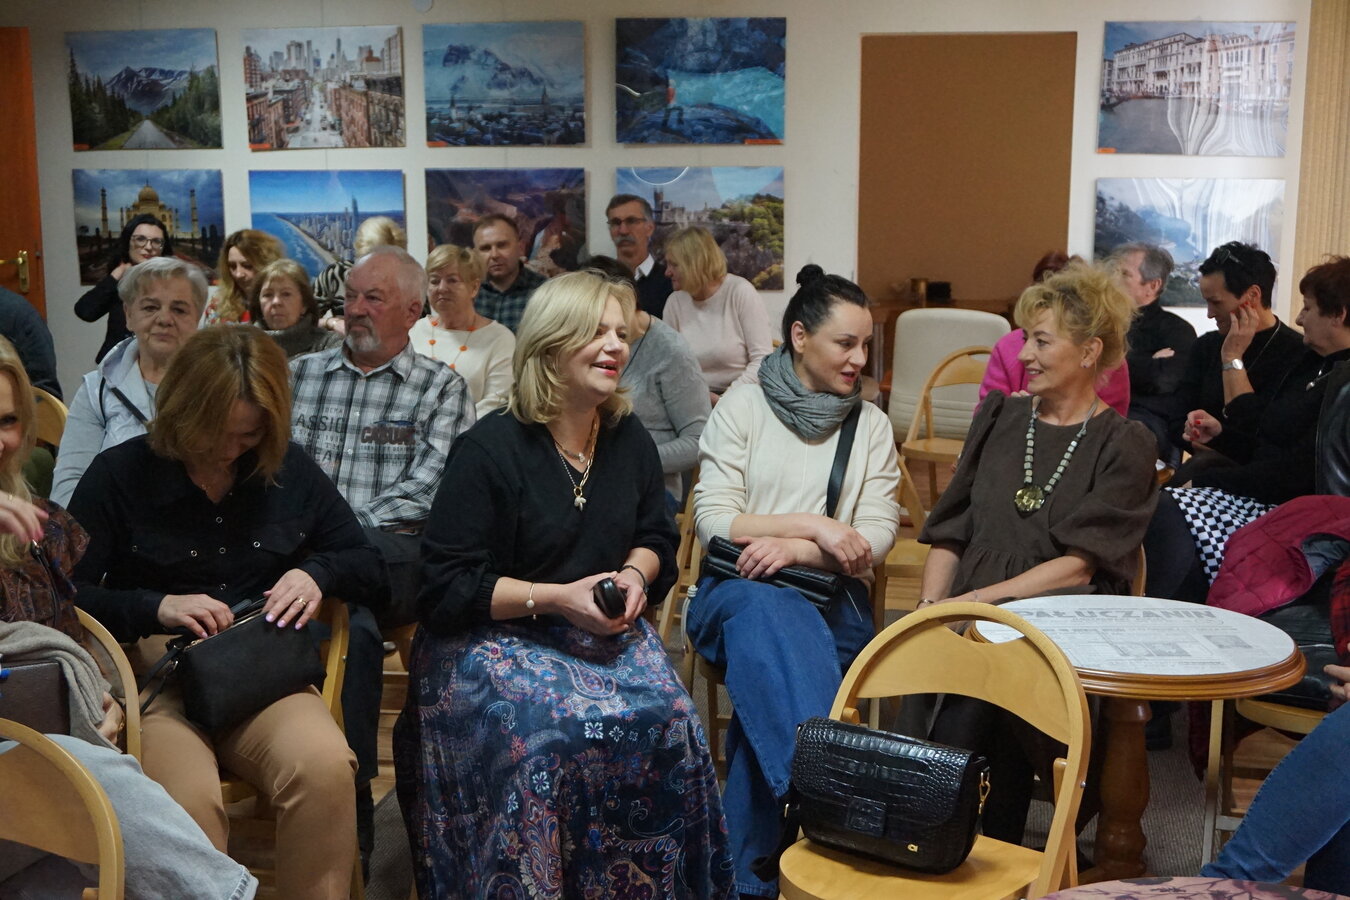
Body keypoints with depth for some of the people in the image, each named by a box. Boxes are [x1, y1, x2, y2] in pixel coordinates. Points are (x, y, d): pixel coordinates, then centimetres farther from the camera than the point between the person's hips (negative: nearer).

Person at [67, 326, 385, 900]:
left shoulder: (290, 471, 12)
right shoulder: (120, 475, 4)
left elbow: (368, 567, 17)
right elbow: (64, 597, 0)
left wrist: (318, 573, -4)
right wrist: (156, 607, -15)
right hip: (157, 676, -2)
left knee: (324, 767, -31)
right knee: (189, 800, -34)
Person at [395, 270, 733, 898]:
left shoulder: (630, 441, 8)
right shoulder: (490, 448, -11)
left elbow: (655, 539, 20)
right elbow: (449, 585, -11)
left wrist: (635, 575, -4)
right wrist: (556, 597, -18)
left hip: (604, 630, 5)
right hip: (495, 635, -5)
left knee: (667, 719, -22)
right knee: (547, 733, -32)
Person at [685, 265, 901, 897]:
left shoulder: (871, 425, 14)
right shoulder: (743, 406, 7)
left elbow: (877, 536, 4)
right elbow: (713, 519, -3)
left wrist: (792, 549, -12)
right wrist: (814, 525, -11)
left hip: (830, 596, 1)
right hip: (738, 589, -1)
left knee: (771, 660, -34)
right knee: (769, 619, -39)